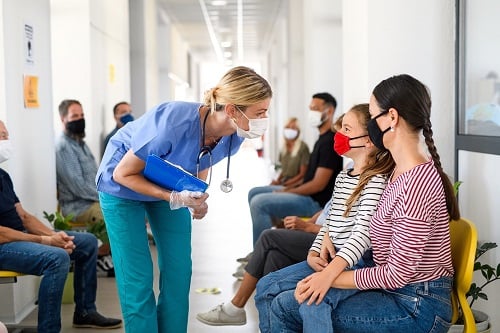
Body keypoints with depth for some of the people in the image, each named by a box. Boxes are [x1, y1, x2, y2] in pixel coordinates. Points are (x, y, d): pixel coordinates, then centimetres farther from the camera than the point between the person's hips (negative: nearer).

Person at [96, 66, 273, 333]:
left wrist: (197, 200, -12)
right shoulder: (173, 124, -39)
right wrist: (174, 199, -32)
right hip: (124, 187, -5)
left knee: (178, 272, 3)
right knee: (138, 278, -5)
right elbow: (123, 174, -25)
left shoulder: (233, 137, -20)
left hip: (172, 187, 5)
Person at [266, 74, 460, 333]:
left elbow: (398, 274, -20)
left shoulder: (416, 184, -22)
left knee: (314, 310, -26)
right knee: (283, 304, 0)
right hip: (396, 292, 9)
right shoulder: (401, 170, 9)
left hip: (420, 307, -9)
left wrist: (332, 277, -14)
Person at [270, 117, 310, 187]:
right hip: (283, 182, 7)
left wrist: (284, 184, -15)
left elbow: (302, 174, -9)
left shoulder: (303, 147, -8)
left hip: (296, 184, -6)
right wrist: (277, 180, 0)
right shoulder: (284, 147, 12)